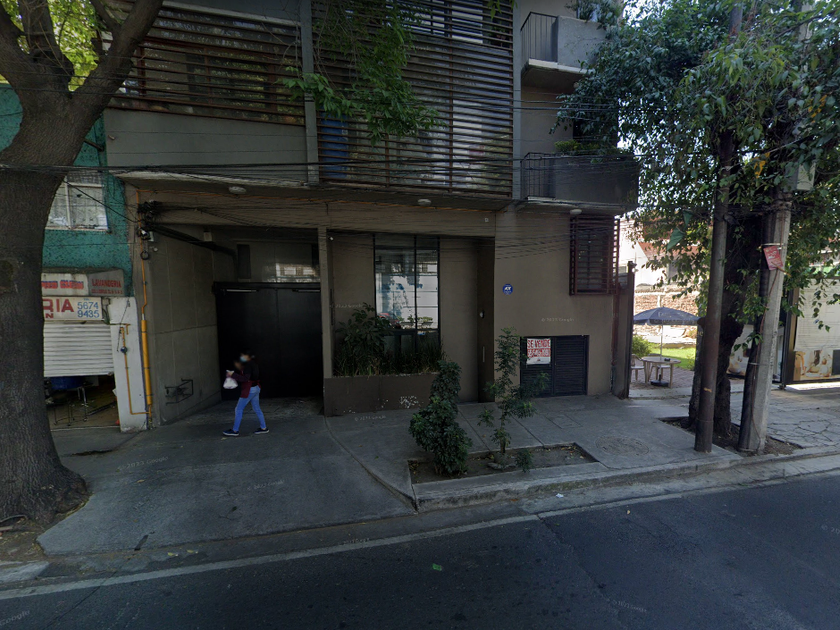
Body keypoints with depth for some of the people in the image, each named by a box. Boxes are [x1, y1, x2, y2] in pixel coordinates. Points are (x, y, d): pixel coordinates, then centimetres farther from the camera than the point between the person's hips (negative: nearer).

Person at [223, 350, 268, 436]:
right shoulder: (253, 364, 10)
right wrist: (240, 368, 9)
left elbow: (245, 378, -24)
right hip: (255, 388, 9)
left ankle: (235, 431, 13)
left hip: (249, 390, -9)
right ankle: (263, 428, 19)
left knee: (239, 409, 3)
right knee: (257, 409, 14)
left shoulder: (248, 365, -17)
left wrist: (233, 375, -20)